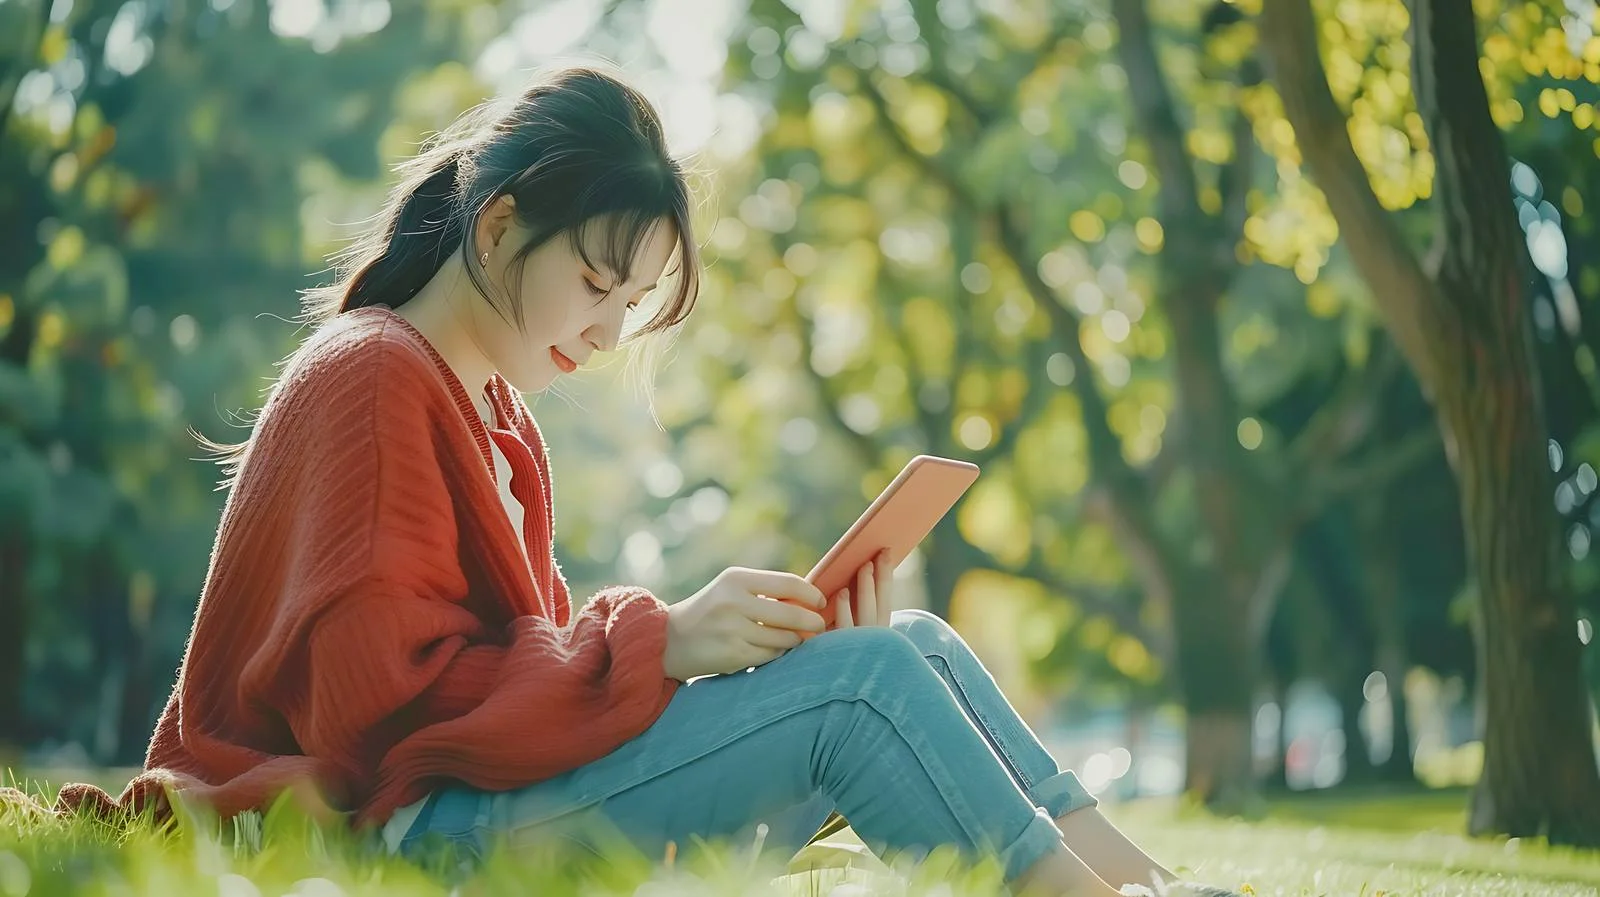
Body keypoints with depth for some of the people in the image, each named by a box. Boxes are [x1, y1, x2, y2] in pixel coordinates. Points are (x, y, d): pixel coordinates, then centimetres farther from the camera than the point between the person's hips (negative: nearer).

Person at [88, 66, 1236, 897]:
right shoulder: (372, 377, -8)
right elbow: (380, 694, -17)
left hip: (525, 784, 9)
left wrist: (714, 631, -3)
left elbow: (530, 649, 13)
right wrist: (657, 640, -19)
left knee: (913, 642, -2)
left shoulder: (493, 411, 22)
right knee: (865, 676, -21)